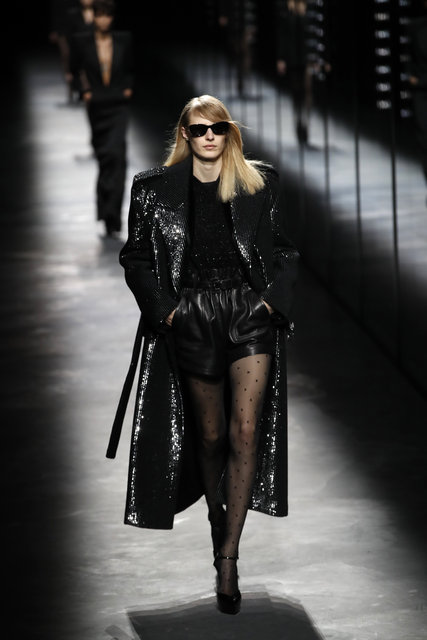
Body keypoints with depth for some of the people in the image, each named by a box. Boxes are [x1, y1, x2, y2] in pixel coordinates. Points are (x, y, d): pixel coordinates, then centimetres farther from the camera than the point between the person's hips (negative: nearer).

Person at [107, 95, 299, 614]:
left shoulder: (259, 184, 7)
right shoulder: (156, 189, 3)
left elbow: (283, 250, 12)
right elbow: (136, 258, 7)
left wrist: (274, 299, -2)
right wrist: (164, 309, -4)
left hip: (251, 315, 0)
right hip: (192, 319, 0)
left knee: (246, 432, -11)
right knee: (211, 435, 8)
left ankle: (227, 559, -11)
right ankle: (217, 518, 35)